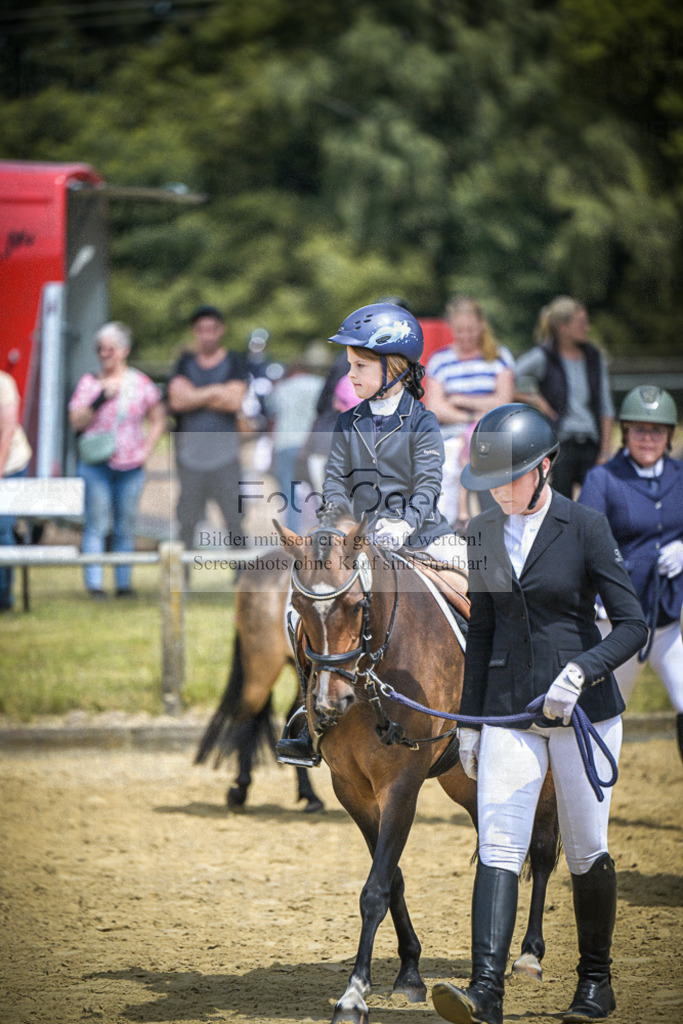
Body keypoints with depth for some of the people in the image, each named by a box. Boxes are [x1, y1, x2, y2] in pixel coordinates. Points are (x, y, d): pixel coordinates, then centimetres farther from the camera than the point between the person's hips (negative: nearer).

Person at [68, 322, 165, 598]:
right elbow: (76, 421, -4)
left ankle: (123, 583, 11)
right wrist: (101, 398, -14)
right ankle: (94, 584, -7)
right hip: (95, 463, -2)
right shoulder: (89, 383, 3)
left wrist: (147, 449, 2)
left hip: (130, 465, 2)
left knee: (126, 528, 5)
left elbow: (158, 420, 14)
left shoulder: (141, 383, 6)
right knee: (96, 525, -7)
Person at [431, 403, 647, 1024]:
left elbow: (633, 625, -10)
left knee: (586, 850, 4)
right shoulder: (484, 534, 7)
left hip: (583, 709, -4)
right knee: (498, 847, -10)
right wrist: (469, 722, 13)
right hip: (509, 711, 4)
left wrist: (580, 672, -25)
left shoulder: (585, 528, -8)